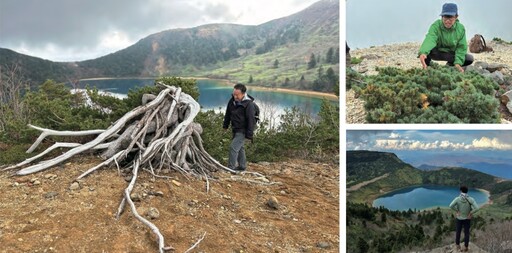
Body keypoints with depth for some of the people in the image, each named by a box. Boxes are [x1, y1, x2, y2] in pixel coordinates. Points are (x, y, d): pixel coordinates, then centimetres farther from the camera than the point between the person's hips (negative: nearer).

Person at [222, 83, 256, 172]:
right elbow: (228, 114, 15)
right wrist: (225, 125, 19)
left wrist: (249, 134, -20)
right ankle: (242, 166, 31)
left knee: (233, 147, -14)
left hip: (242, 131, -8)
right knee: (239, 147, 18)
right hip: (235, 129, 8)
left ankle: (231, 167, -7)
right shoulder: (232, 100, 0)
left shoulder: (249, 104, -21)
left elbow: (251, 120, -20)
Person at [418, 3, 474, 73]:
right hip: (436, 53, -3)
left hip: (451, 54, 3)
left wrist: (458, 63, -27)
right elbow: (430, 39, -45)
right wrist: (423, 53, -65)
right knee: (427, 49, -35)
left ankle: (450, 65, 12)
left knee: (470, 59, -16)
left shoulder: (461, 28, -14)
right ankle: (426, 67, -6)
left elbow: (461, 48, -12)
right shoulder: (435, 26, -25)